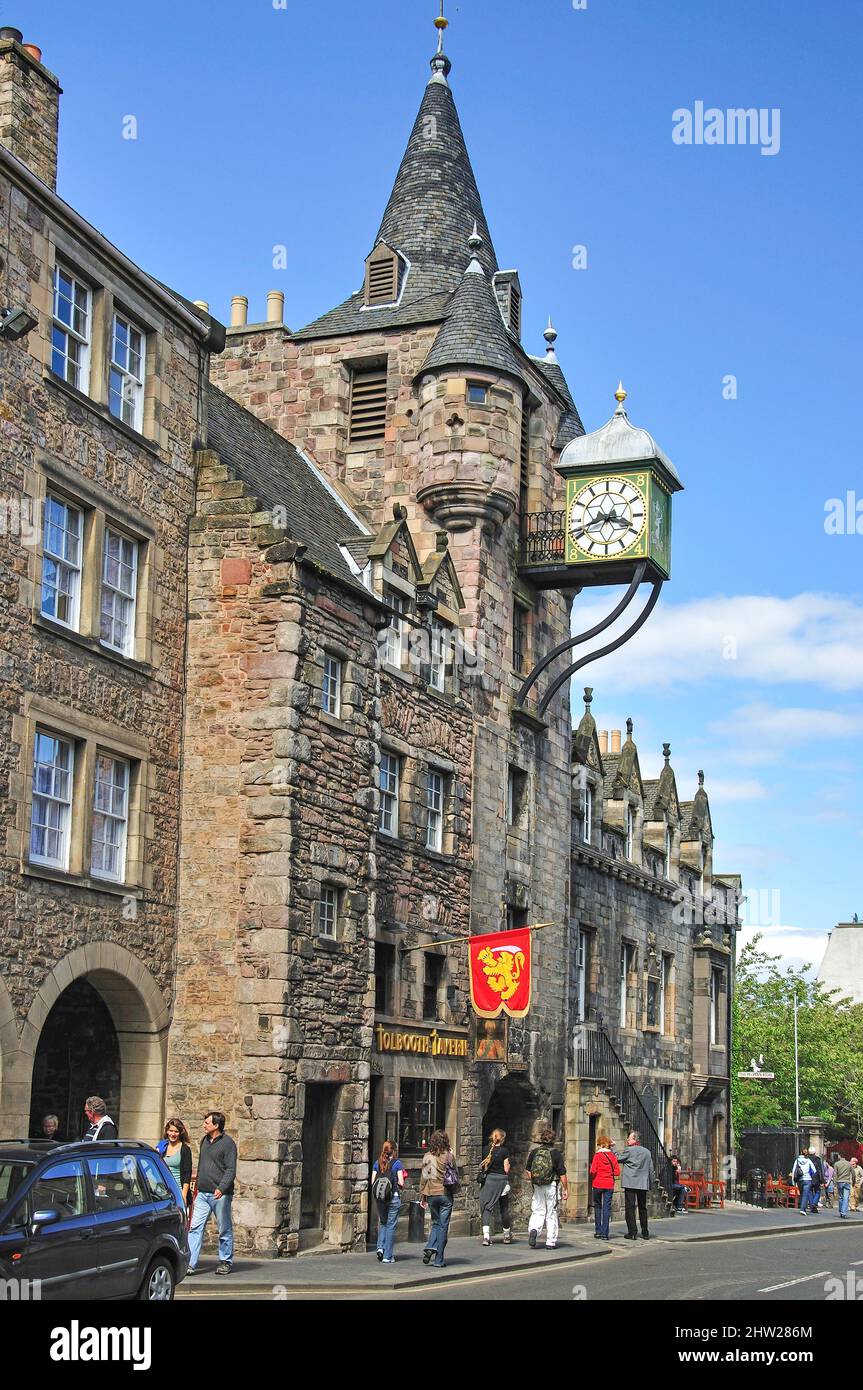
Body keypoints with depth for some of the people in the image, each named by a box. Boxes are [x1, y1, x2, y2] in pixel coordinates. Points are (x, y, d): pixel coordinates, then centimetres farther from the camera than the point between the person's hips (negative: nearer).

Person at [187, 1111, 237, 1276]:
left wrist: (221, 1188, -25)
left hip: (220, 1194, -6)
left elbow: (231, 1169, -13)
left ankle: (225, 1262, 18)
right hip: (202, 1193, 6)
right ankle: (190, 1264, -4)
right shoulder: (204, 1140, 13)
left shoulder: (228, 1143, -8)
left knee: (225, 1230, 5)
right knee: (195, 1227, -2)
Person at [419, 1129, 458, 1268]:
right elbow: (456, 1175, -1)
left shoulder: (427, 1156, -2)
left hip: (431, 1194, 2)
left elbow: (424, 1177, 1)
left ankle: (430, 1248, -3)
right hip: (446, 1194, -2)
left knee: (436, 1223, 19)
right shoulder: (448, 1156, -7)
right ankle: (439, 1260, 5)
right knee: (443, 1226, 5)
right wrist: (454, 1189, 18)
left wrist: (422, 1196, 7)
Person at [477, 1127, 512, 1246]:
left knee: (486, 1207, -2)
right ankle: (507, 1236, 28)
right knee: (504, 1209, 13)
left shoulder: (487, 1149, 4)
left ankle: (486, 1235, -20)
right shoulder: (504, 1151, -6)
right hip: (501, 1180, -2)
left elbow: (482, 1166, 8)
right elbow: (506, 1169, -6)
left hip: (487, 1179, 2)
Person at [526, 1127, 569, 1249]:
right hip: (552, 1186, -2)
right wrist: (566, 1190, 0)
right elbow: (562, 1174, -7)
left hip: (537, 1187, 2)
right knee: (551, 1214, 8)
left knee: (538, 1212, 10)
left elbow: (527, 1171, 6)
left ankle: (533, 1230, -19)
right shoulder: (556, 1153, -7)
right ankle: (550, 1242, 11)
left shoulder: (534, 1152, 2)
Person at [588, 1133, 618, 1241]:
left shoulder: (597, 1156, -8)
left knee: (597, 1206, 13)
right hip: (609, 1185, 2)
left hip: (598, 1184, -2)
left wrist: (593, 1178, 7)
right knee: (607, 1208, 3)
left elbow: (593, 1171, -13)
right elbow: (617, 1172, -1)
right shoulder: (613, 1156, 0)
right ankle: (604, 1233, 0)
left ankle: (598, 1231, 14)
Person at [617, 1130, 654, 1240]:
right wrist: (650, 1184, 17)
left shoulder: (629, 1150, -9)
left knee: (630, 1207, -2)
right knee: (643, 1208, 13)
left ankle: (632, 1232, -6)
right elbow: (651, 1169, 11)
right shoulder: (647, 1152, 8)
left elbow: (618, 1158, 2)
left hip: (630, 1183, -5)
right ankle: (645, 1233, 16)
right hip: (643, 1184, 5)